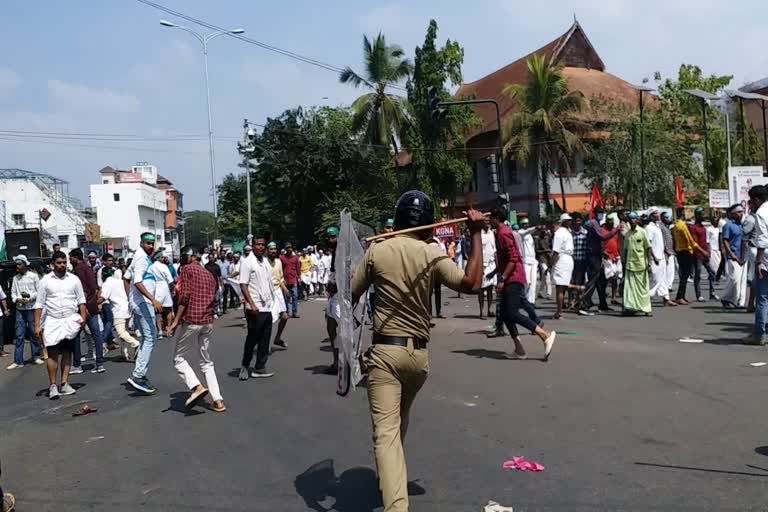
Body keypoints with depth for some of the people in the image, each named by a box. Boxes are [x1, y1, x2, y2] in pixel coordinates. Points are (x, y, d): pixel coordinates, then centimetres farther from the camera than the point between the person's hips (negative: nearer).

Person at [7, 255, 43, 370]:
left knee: (34, 333, 6)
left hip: (32, 308, -3)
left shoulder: (34, 276, -2)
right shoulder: (15, 278, 7)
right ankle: (18, 361, 3)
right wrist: (17, 299, -10)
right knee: (19, 335, 1)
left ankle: (36, 357, 19)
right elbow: (13, 293, 9)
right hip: (20, 310, 3)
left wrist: (29, 295, -17)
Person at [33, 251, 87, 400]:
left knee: (67, 352, 6)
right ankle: (52, 385, 1)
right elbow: (39, 304, 1)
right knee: (53, 352, -5)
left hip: (71, 320, 2)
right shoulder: (45, 280, 2)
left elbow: (81, 300, 6)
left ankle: (64, 383, 10)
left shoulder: (74, 279, 5)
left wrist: (83, 317, -6)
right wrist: (37, 325, -4)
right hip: (52, 321, -1)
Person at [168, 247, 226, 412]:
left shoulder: (186, 269, -2)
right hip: (208, 322, 7)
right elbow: (213, 299, 14)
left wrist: (176, 320, -13)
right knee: (206, 362, 13)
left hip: (190, 320, -6)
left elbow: (185, 295, -14)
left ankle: (197, 387, -15)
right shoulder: (209, 275, 19)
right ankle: (218, 400, 3)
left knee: (179, 358, 7)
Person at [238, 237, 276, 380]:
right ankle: (245, 366, 16)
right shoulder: (247, 262, -7)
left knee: (265, 340, 8)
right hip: (255, 309, -7)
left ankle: (260, 368, 15)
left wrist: (273, 301, 14)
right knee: (252, 339, 1)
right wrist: (251, 304, -19)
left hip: (267, 307, 7)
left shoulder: (266, 261, 14)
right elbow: (243, 285, -11)